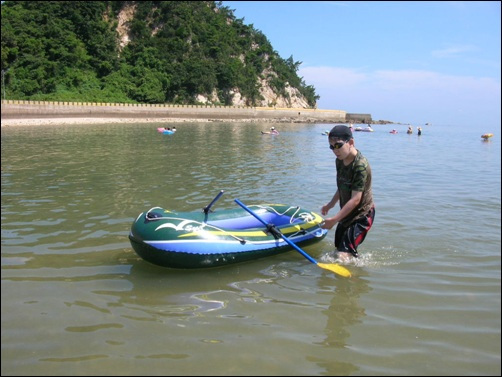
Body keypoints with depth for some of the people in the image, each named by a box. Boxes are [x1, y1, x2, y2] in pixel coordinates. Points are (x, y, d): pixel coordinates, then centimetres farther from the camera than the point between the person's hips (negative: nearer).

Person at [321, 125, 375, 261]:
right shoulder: (340, 160, 0)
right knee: (338, 248, 17)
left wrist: (334, 219, -27)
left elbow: (355, 199, -28)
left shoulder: (361, 166, -27)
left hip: (362, 215, -9)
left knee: (343, 254, -16)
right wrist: (331, 204, 22)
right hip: (347, 213, 9)